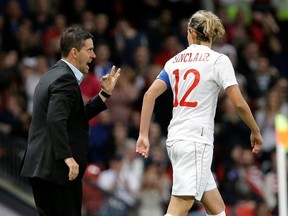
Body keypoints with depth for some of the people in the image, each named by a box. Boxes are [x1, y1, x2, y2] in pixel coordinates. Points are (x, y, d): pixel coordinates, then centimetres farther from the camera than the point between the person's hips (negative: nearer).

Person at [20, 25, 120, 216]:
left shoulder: (53, 75, 18)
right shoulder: (66, 79, -14)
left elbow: (77, 116, 20)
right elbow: (56, 120, -27)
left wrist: (104, 94, 16)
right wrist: (67, 157, -29)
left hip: (39, 167, 10)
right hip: (58, 169, -10)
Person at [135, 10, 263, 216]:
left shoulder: (175, 61, 10)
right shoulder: (218, 60, -4)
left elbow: (150, 94, 3)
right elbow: (239, 103, -9)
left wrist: (143, 135, 5)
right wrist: (256, 132, 5)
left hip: (175, 139, 6)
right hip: (197, 141, -6)